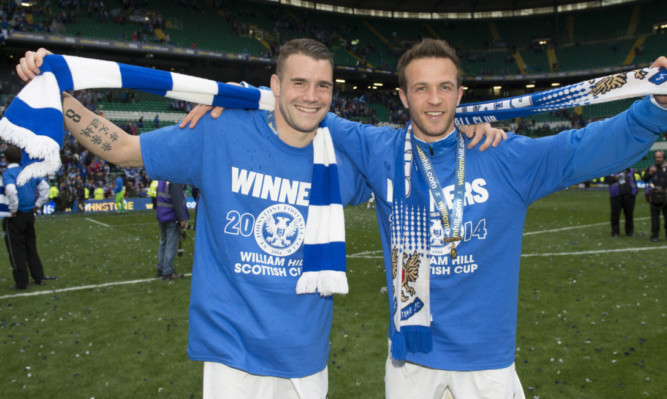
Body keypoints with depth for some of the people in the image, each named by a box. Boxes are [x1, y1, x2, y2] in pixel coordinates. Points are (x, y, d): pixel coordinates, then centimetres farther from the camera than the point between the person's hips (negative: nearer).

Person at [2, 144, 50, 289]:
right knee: (31, 247, 16)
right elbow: (44, 186, 10)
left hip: (15, 217, -6)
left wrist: (13, 209, -18)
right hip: (30, 214, 6)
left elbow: (11, 191, -30)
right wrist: (37, 205, 11)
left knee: (16, 249, 3)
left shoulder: (7, 173, -13)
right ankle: (39, 278, 20)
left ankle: (21, 282, 8)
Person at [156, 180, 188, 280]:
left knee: (163, 243, 18)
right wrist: (182, 219, -18)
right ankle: (167, 272, 1)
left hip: (161, 216, 9)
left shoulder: (161, 179, 10)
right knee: (171, 245, -2)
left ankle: (160, 269, 26)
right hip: (172, 218, -9)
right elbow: (177, 201, -21)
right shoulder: (175, 181, -18)